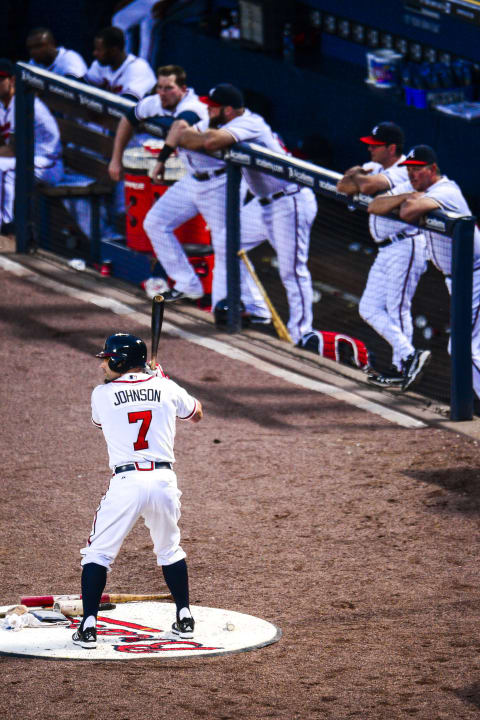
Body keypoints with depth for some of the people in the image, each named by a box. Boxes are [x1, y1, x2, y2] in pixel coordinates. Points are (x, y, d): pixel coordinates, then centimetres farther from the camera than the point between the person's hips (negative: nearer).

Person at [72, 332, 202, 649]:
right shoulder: (166, 388, 7)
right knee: (170, 550, 24)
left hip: (126, 481, -3)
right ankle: (185, 618, 26)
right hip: (164, 479, 3)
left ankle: (89, 625, -1)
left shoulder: (102, 394, 3)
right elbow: (197, 414, 27)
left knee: (98, 553, 7)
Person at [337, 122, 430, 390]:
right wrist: (356, 175, -11)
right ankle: (408, 355, 6)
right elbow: (343, 187, 10)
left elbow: (368, 186, -32)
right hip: (386, 251, 10)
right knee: (370, 309, 7)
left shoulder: (402, 173, -17)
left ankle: (403, 367, -5)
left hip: (405, 247, -10)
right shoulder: (376, 168, 13)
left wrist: (358, 176, -9)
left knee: (398, 309, -9)